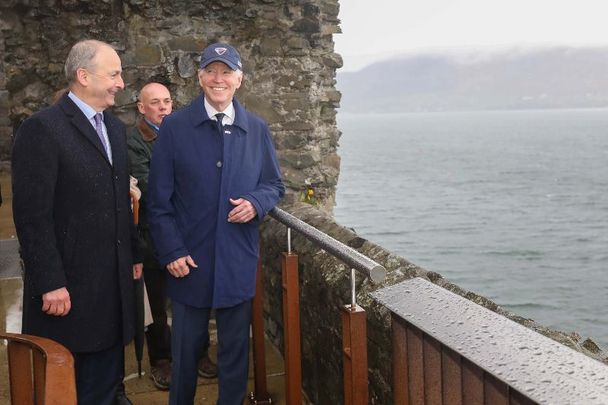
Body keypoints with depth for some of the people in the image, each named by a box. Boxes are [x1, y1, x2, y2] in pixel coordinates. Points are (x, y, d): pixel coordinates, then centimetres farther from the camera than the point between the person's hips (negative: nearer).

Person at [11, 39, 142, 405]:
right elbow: (32, 214, -17)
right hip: (69, 285, -7)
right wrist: (50, 283, -18)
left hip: (113, 280, 7)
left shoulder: (116, 127, 12)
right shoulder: (42, 128, -14)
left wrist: (133, 255, 14)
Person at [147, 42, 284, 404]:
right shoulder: (174, 127, -3)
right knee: (186, 347, 11)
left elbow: (275, 185, 11)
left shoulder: (257, 129, 4)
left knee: (236, 347, 12)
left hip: (239, 261, 2)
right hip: (189, 261, -1)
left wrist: (257, 203, -11)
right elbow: (159, 199, -3)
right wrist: (171, 251, -9)